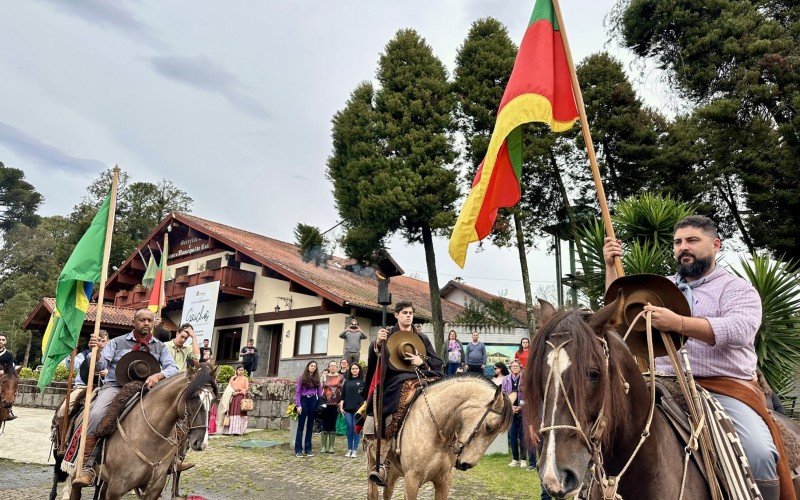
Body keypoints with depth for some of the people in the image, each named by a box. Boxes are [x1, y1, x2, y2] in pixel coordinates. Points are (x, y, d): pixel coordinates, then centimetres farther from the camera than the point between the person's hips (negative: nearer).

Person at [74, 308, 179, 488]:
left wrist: (158, 375, -21)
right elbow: (101, 365, 0)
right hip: (115, 387, -2)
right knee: (96, 414, -30)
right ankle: (87, 467, -23)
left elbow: (173, 368, 0)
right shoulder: (118, 342, 8)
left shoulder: (160, 347, 11)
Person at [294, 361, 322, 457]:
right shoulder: (302, 377, 0)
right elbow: (297, 392, -3)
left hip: (313, 401, 3)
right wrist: (298, 405, -10)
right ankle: (298, 450, 4)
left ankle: (308, 449, 15)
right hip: (303, 400, -3)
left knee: (310, 426, 8)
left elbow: (320, 392, 11)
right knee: (301, 425, 0)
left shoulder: (317, 378, 9)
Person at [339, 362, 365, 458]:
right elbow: (343, 395, 14)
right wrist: (341, 406, 4)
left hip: (358, 408, -3)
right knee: (349, 428, 4)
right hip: (347, 408, 3)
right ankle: (349, 449, 12)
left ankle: (355, 450, 5)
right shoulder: (347, 382, 15)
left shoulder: (363, 381, 4)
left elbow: (366, 395, 0)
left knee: (356, 429, -2)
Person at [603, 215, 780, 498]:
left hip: (726, 391, -3)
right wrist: (611, 266, 9)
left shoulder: (737, 289, 4)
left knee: (759, 452, -26)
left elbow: (740, 329, -15)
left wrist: (678, 323, -30)